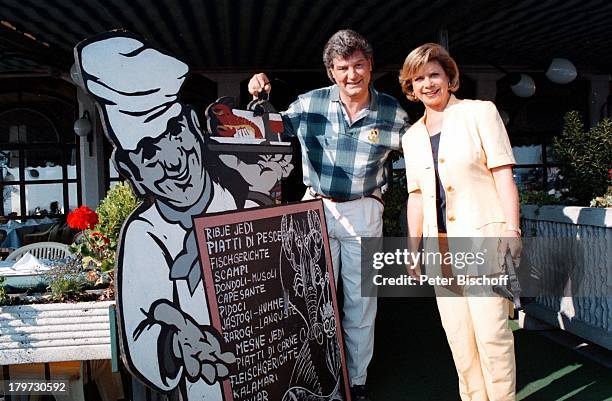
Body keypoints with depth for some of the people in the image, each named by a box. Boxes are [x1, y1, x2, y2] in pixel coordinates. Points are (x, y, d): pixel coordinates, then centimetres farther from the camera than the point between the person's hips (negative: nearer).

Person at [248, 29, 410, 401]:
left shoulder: (392, 112, -3)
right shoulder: (310, 104, -3)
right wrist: (260, 99, -6)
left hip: (363, 213, 0)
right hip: (317, 207, 1)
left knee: (361, 303, 9)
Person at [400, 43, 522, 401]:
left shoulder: (480, 112, 1)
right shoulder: (412, 136, 14)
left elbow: (503, 174, -4)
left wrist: (512, 229, -12)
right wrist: (413, 249, 15)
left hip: (483, 238, -5)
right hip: (440, 244, 5)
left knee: (491, 332, -6)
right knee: (457, 334, 9)